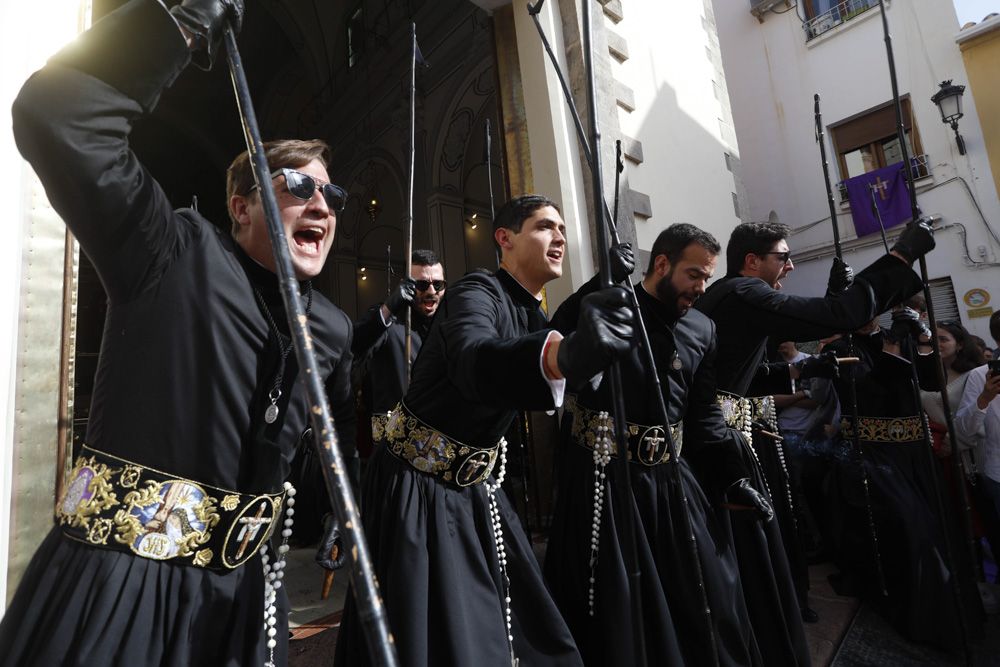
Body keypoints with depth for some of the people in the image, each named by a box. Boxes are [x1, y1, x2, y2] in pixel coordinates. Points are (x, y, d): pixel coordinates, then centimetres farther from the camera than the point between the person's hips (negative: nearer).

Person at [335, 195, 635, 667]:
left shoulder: (533, 314, 4)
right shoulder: (477, 292, -21)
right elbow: (474, 362, -43)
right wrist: (567, 351, -63)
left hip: (476, 489, 8)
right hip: (418, 490, -7)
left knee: (529, 629, 16)